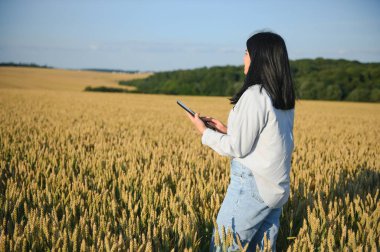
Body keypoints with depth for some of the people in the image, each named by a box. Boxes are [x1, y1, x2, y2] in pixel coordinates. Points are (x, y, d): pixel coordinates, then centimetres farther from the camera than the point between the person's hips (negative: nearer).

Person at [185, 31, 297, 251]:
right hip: (278, 189, 9)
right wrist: (226, 129, 14)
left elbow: (238, 148, -15)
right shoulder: (285, 98, 10)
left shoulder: (255, 95, -17)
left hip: (253, 186, -9)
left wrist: (205, 132, -2)